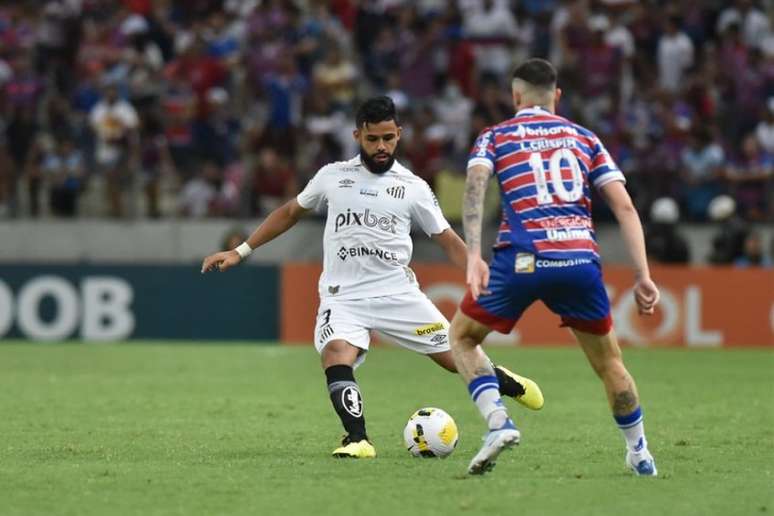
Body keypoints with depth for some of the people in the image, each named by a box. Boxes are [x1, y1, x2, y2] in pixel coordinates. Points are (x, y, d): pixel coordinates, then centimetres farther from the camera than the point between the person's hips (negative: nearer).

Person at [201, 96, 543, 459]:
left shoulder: (413, 188, 6)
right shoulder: (332, 177, 8)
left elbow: (448, 240, 9)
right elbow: (290, 213, 21)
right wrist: (241, 251, 18)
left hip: (398, 293, 0)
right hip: (344, 297, 0)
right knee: (336, 355, -31)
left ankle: (506, 382, 30)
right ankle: (357, 440, -30)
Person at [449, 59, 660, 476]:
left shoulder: (494, 137, 16)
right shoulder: (585, 138, 21)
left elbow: (475, 187, -6)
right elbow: (624, 207, 10)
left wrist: (474, 256, -15)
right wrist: (643, 276, 7)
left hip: (521, 259, -2)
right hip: (580, 260, 2)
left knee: (461, 337, 20)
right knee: (608, 361, 22)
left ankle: (498, 423, 0)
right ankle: (639, 454, 27)